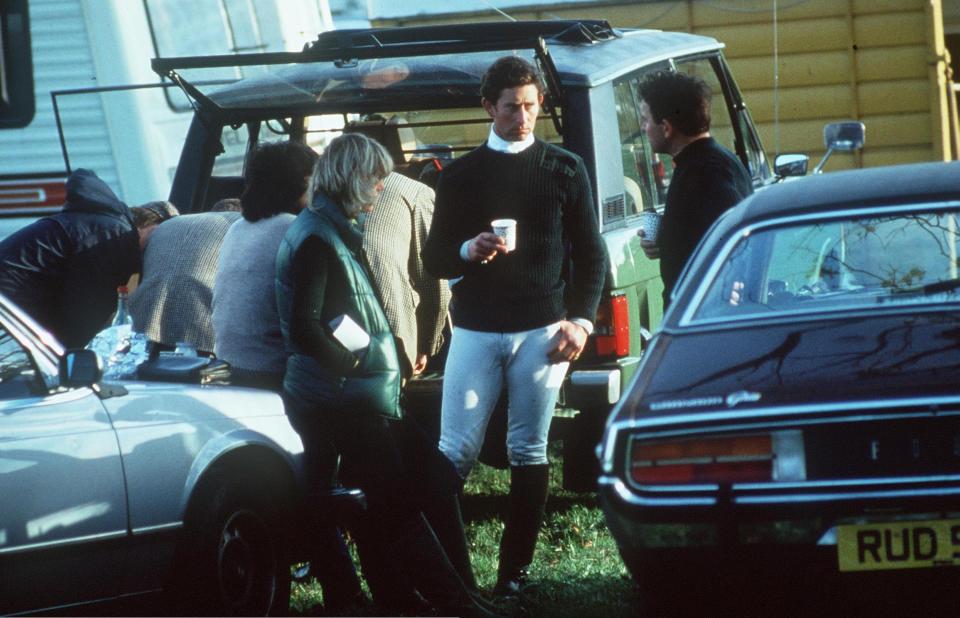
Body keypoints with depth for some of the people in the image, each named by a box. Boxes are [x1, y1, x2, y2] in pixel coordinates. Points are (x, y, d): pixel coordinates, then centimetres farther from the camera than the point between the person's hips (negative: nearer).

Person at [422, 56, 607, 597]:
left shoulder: (565, 170, 9)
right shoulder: (462, 175, 9)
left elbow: (591, 254, 11)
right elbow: (434, 258, 10)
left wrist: (581, 320, -2)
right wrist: (468, 252, -13)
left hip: (542, 332, 0)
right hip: (476, 332, 0)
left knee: (530, 453, 1)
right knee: (456, 451, -6)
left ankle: (515, 572, 4)